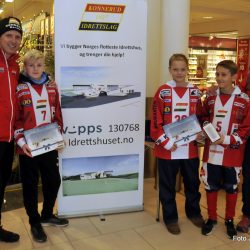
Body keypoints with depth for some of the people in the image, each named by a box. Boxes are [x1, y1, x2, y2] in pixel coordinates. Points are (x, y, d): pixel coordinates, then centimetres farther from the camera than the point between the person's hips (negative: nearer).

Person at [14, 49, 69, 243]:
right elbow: (14, 118, -8)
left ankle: (47, 215, 35)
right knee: (30, 185, 8)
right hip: (28, 147, -4)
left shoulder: (51, 89, 8)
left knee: (53, 180, 13)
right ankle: (35, 223, 26)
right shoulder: (18, 89, -5)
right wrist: (21, 141, -16)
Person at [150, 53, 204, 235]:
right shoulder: (163, 92, -6)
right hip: (167, 149, -3)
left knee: (193, 182, 17)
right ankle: (170, 218, 28)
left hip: (190, 148, 3)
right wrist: (166, 142, -14)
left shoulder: (195, 92, 5)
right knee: (168, 185, 9)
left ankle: (194, 212, 39)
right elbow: (156, 122, -8)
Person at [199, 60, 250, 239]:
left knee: (231, 187, 12)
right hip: (211, 151, 3)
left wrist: (227, 140, -18)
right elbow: (203, 120, 17)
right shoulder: (210, 98, 5)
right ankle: (212, 218, 30)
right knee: (211, 186, 11)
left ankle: (230, 220, 31)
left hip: (232, 152, -3)